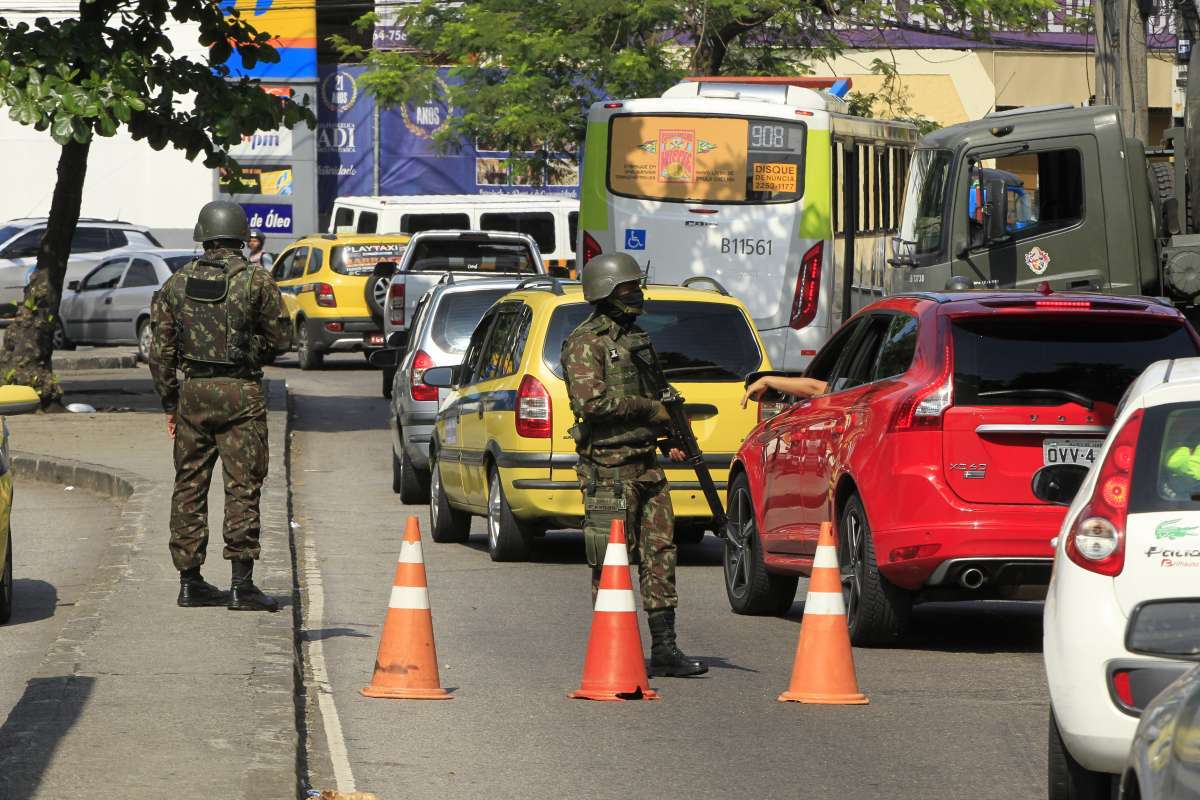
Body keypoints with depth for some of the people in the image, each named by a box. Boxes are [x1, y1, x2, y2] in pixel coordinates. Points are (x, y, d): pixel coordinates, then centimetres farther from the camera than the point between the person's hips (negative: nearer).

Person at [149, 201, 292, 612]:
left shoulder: (177, 283, 6)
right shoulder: (257, 281, -5)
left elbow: (161, 350, 7)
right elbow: (281, 339, -1)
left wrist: (169, 402, 14)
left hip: (192, 392, 4)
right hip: (240, 393, -4)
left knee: (189, 486, 12)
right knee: (242, 487, -3)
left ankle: (190, 581, 14)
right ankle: (241, 585, -8)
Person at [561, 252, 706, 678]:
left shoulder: (635, 339, 18)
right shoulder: (585, 343, -9)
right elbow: (591, 401, -21)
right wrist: (650, 408, -16)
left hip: (646, 463, 8)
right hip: (608, 468, -8)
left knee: (660, 552, 6)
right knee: (611, 560, -4)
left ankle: (664, 648, 9)